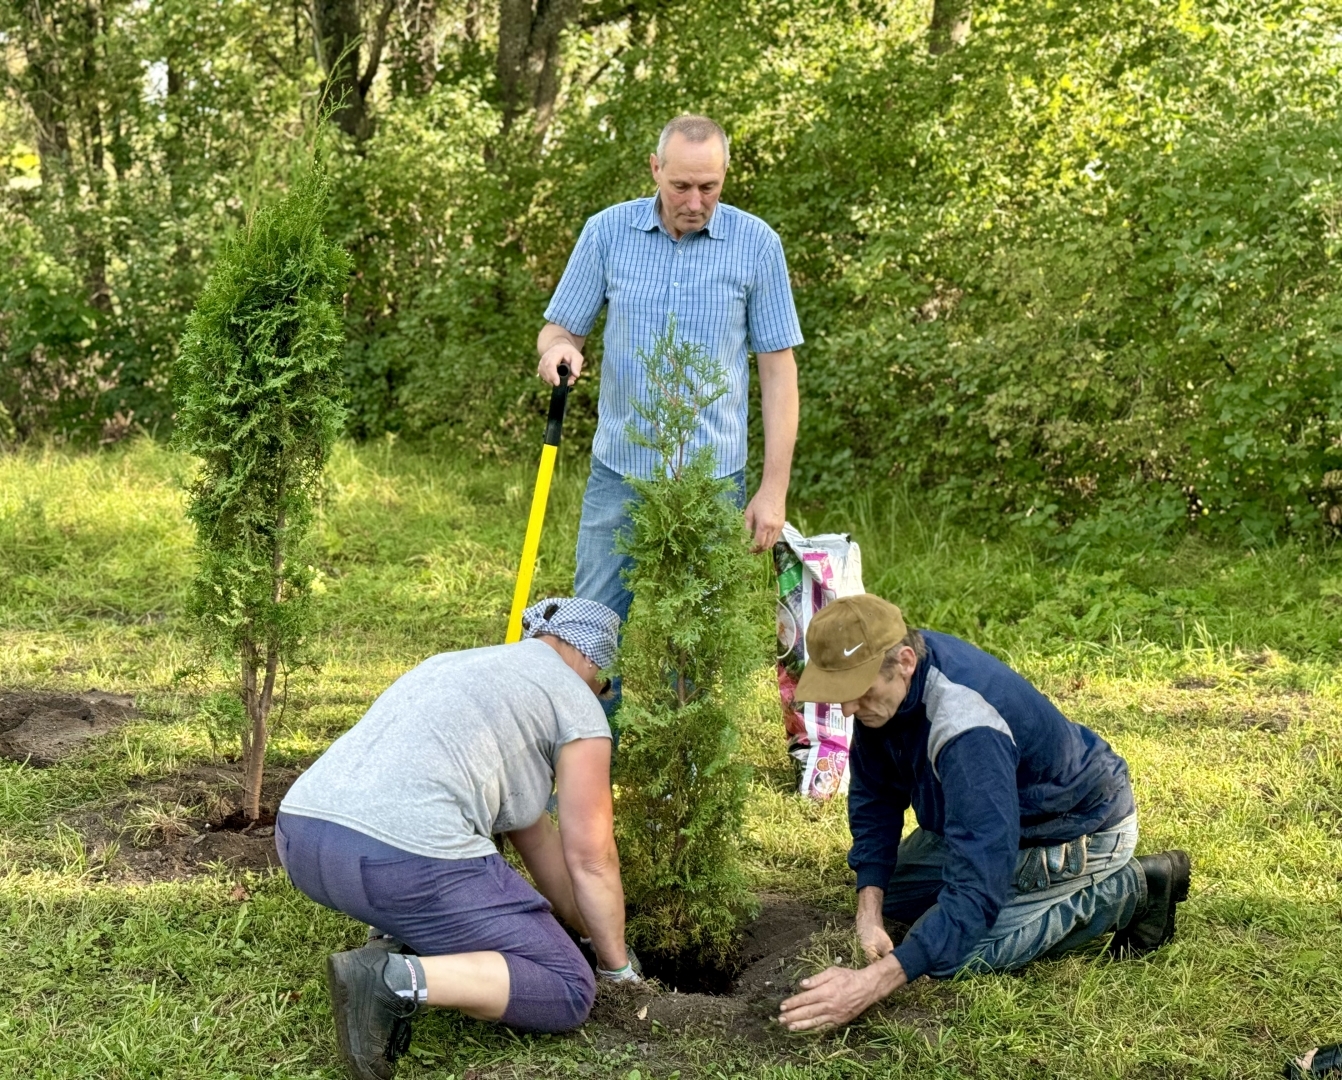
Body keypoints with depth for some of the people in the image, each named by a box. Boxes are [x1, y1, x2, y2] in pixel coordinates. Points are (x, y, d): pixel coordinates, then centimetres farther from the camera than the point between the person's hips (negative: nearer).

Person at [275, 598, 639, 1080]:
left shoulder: (457, 667, 32)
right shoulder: (575, 703, 10)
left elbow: (533, 834, 39)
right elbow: (590, 859, 9)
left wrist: (589, 930, 44)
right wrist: (618, 966, 25)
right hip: (402, 860, -9)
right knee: (568, 992, 7)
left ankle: (395, 941, 15)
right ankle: (397, 980, -14)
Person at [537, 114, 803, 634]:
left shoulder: (757, 244, -3)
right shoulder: (608, 231, 0)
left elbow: (778, 368, 0)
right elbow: (560, 327, 8)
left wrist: (774, 488, -4)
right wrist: (558, 347, -18)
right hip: (618, 474, 2)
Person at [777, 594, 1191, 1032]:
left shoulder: (968, 727, -41)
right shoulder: (879, 673, -16)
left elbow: (976, 887, -45)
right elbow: (875, 795, -2)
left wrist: (874, 982, -51)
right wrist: (870, 912, -14)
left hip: (1079, 833, -9)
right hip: (1008, 811, 9)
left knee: (951, 957, -18)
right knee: (893, 894, 12)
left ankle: (1128, 891, -4)